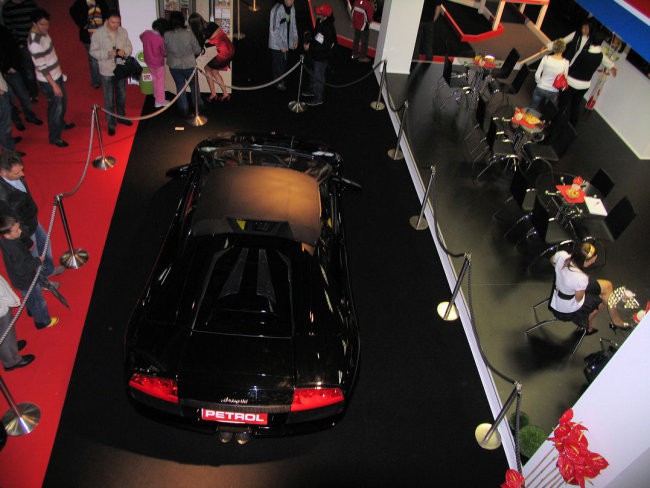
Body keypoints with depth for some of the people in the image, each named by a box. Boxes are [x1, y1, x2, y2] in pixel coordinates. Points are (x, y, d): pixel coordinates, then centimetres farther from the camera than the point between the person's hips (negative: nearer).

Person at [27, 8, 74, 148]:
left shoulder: (42, 32, -1)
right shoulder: (34, 42, -30)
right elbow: (42, 67, -26)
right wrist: (54, 85, -23)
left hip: (56, 75, 9)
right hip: (48, 80, -9)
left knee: (63, 102, 27)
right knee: (55, 107, 3)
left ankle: (61, 124, 51)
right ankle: (54, 137, 19)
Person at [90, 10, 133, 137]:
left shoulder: (123, 32, -3)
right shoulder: (98, 33, -12)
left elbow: (129, 47, 5)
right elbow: (93, 51, -10)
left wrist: (125, 51, -19)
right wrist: (107, 54, -26)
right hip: (107, 71, -4)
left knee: (122, 96, 20)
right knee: (109, 99, 3)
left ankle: (121, 117, 41)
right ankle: (111, 124, 14)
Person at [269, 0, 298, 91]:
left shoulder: (292, 8, 1)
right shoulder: (277, 9, -22)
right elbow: (274, 29, -21)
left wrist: (295, 38, 4)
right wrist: (281, 45, -20)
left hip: (287, 42, 7)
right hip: (277, 44, -7)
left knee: (284, 62, 13)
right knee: (278, 63, 2)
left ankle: (281, 80, 28)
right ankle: (278, 82, 16)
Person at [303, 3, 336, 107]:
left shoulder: (328, 29, -33)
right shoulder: (320, 21, -5)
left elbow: (324, 46, -32)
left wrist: (310, 47, -26)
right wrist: (308, 40, -3)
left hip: (321, 57, -9)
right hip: (316, 54, 9)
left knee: (318, 77, 7)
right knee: (314, 74, 26)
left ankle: (318, 98, 25)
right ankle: (313, 91, 48)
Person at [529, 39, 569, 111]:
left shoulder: (546, 58, -14)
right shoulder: (565, 63, -14)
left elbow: (537, 75, -7)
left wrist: (540, 83, 11)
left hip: (540, 89, 0)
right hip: (553, 92, 0)